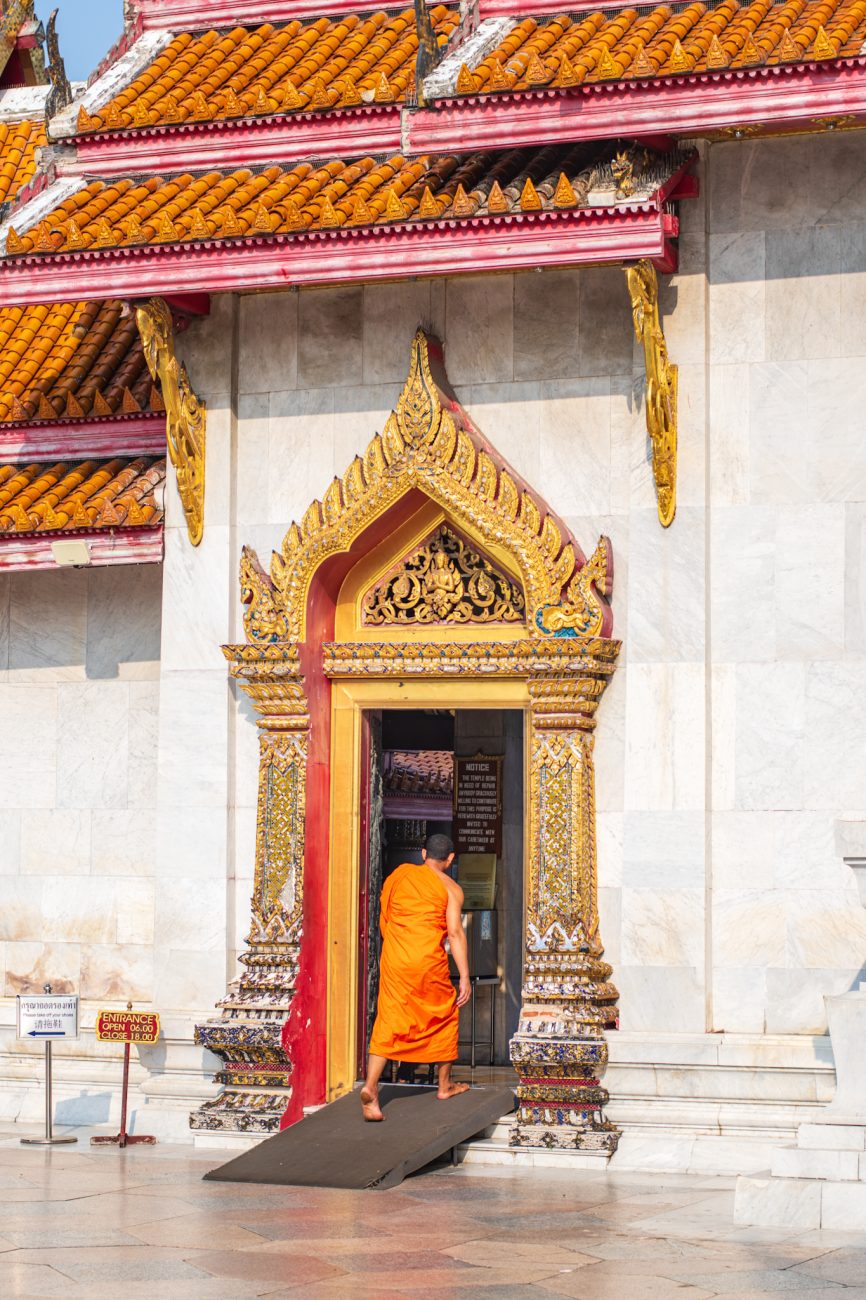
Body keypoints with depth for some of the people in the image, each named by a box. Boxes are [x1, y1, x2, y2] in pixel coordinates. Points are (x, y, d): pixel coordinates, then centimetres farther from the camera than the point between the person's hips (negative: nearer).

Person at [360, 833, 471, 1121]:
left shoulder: (400, 874, 11)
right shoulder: (451, 888, 1)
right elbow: (455, 932, -7)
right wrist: (465, 977, -8)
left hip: (393, 959, 2)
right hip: (429, 962, -2)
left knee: (388, 1021, 0)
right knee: (444, 1014, 19)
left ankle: (371, 1086, -18)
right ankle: (445, 1085, 27)